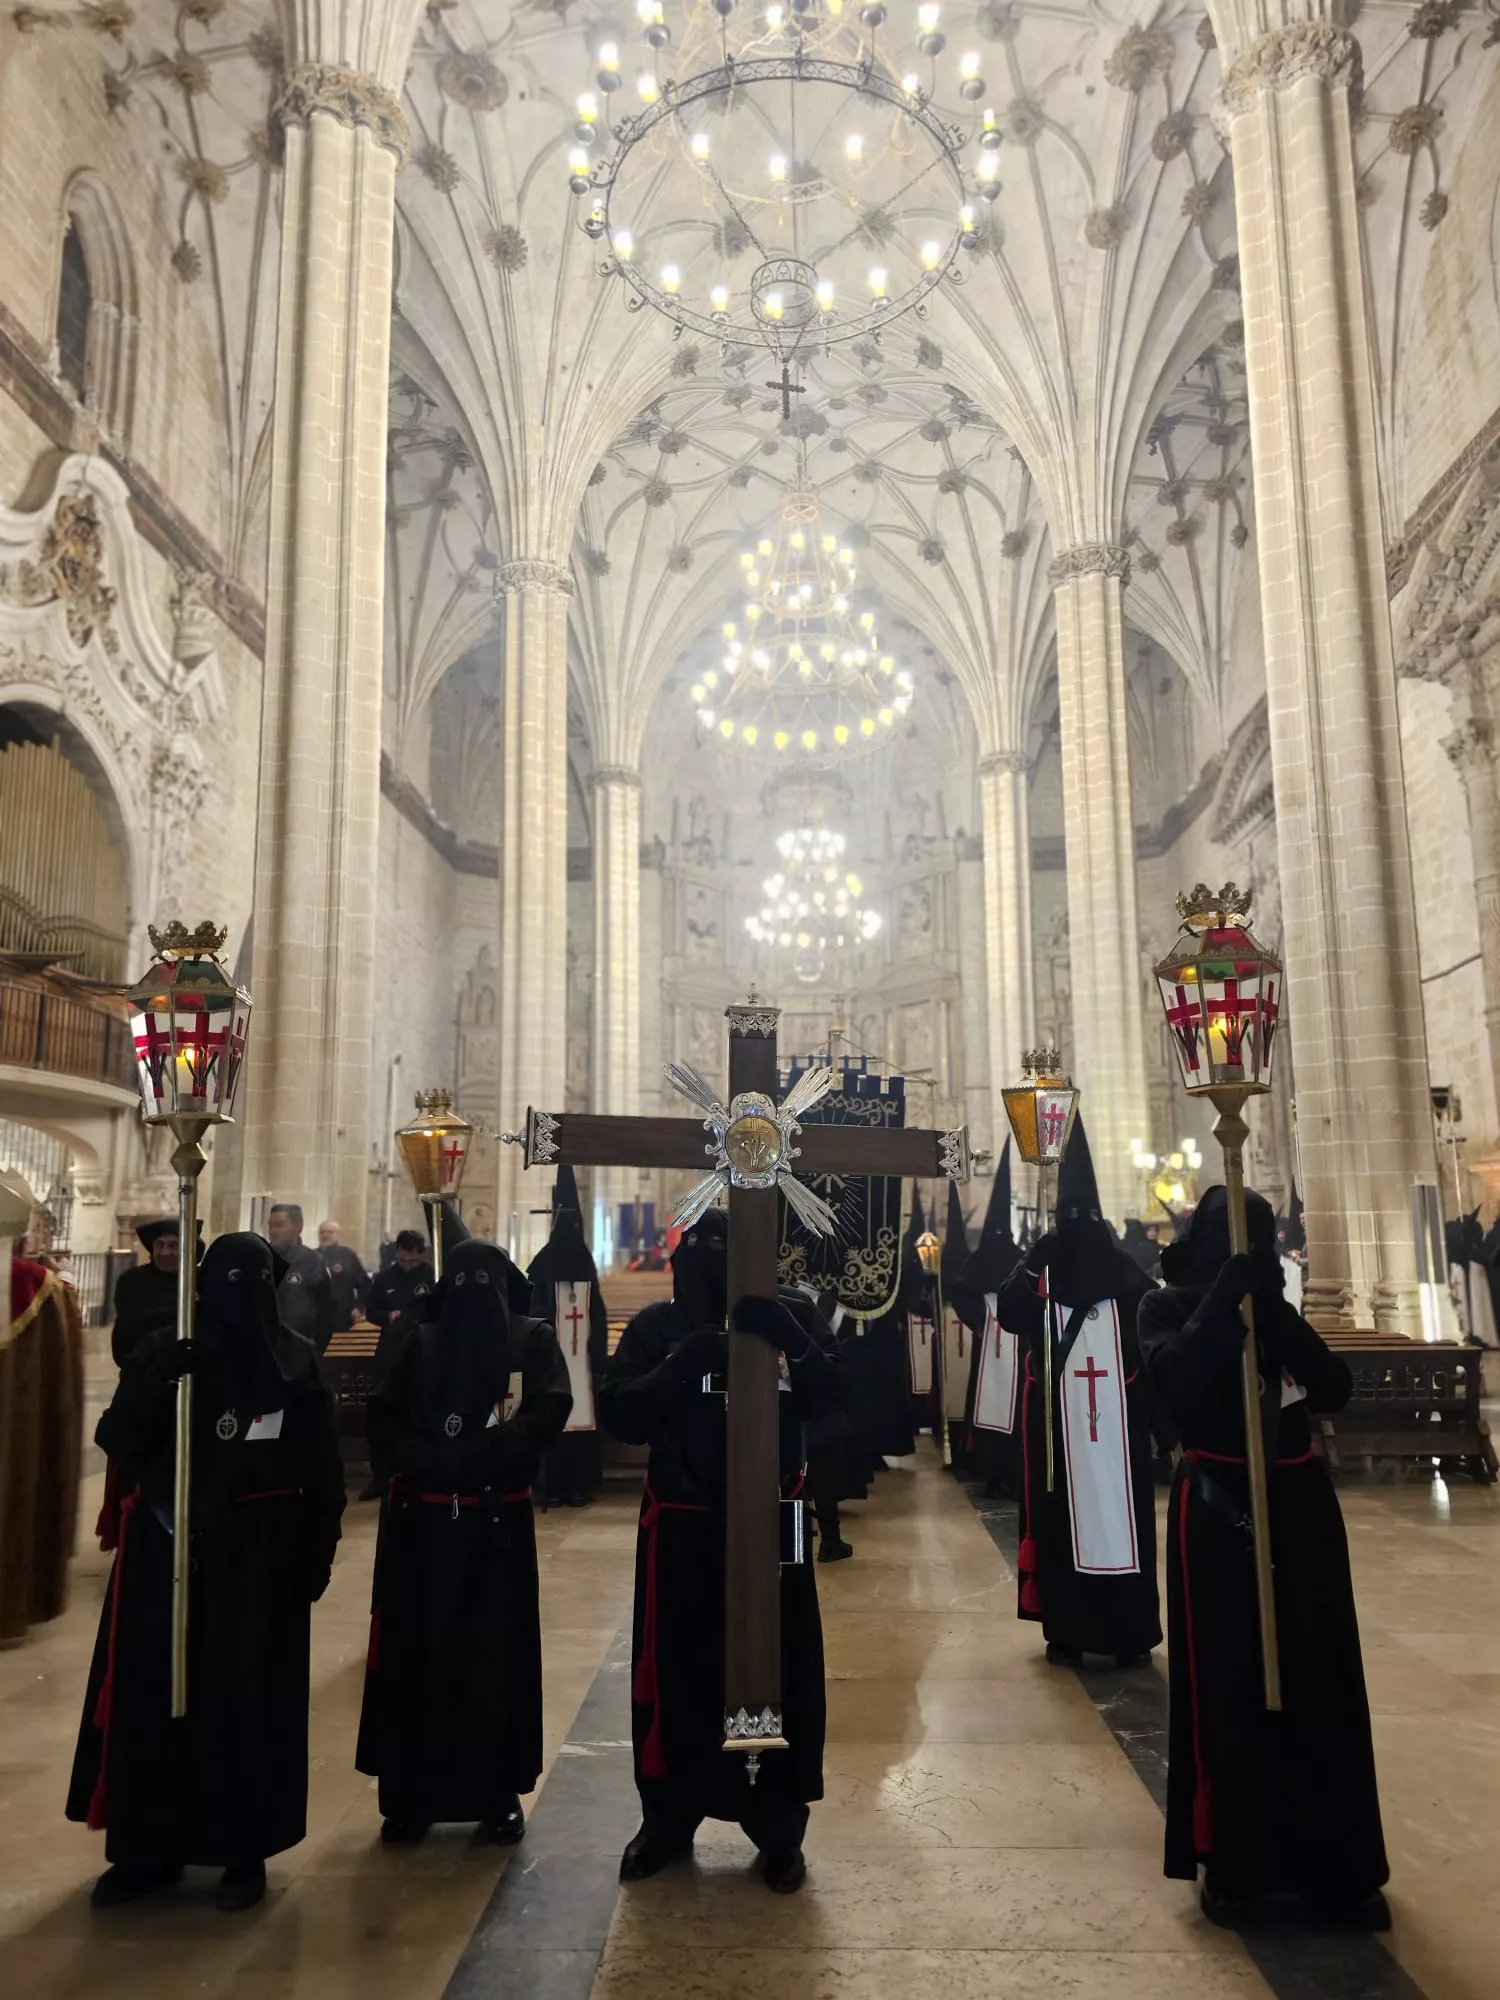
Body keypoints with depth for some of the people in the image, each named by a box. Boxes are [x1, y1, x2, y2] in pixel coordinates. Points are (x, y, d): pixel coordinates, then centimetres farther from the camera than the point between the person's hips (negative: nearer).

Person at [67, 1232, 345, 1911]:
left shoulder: (296, 1361, -1)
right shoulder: (163, 1352, 0)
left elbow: (322, 1468, 1)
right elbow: (115, 1439, -9)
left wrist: (318, 1549, -2)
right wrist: (156, 1385, -25)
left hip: (259, 1555, -1)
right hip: (166, 1545, 1)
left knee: (248, 1699, 5)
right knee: (153, 1693, 6)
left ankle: (244, 1850, 19)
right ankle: (148, 1846, 23)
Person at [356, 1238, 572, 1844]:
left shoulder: (534, 1340, 1)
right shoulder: (421, 1343, 8)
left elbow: (549, 1413, -11)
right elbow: (383, 1416, 1)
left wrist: (474, 1454, -19)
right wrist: (430, 1461, -16)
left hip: (498, 1519, -2)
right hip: (422, 1520, 2)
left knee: (497, 1653, 3)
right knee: (418, 1653, 4)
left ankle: (499, 1793, 15)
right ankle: (412, 1793, 15)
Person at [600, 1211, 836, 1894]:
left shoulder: (787, 1320, -3)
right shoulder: (659, 1324, -4)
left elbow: (828, 1398, -15)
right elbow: (617, 1414, -12)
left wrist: (788, 1338, -31)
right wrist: (681, 1366, -26)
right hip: (682, 1530, 0)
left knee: (779, 1676, 7)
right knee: (676, 1675, 9)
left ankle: (778, 1830, 26)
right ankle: (667, 1820, 30)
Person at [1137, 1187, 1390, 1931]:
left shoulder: (1279, 1310, 7)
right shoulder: (1169, 1307, -5)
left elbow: (1335, 1389, -6)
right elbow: (1175, 1376, -24)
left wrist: (1275, 1306, -18)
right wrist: (1227, 1293, -25)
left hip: (1300, 1506, 4)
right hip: (1219, 1511, -4)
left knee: (1320, 1686, 10)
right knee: (1230, 1689, 3)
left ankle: (1337, 1867, 22)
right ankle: (1234, 1866, 16)